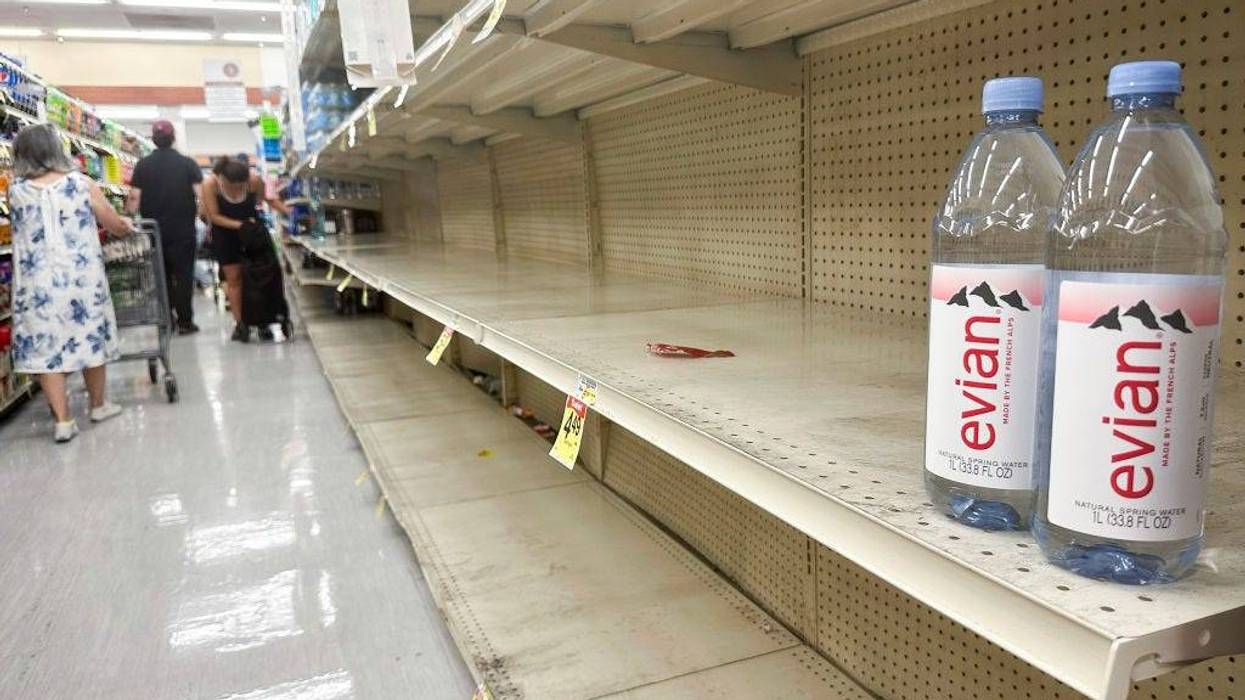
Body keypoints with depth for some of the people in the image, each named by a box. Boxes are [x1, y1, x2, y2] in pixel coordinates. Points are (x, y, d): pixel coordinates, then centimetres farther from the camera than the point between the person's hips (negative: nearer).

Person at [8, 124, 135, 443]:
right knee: (90, 336, 14)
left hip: (37, 281, 0)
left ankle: (63, 420, 3)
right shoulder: (82, 184, -2)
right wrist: (128, 227, 27)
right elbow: (117, 226, 4)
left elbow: (26, 227, 16)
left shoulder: (15, 191, 0)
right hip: (81, 276, 0)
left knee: (43, 345, 5)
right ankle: (99, 405, 28)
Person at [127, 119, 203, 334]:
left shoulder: (142, 165, 0)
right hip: (183, 230, -2)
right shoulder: (188, 164, -4)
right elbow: (201, 194, -10)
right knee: (183, 275, 4)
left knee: (161, 276, 11)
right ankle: (185, 321, 2)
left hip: (154, 231, 2)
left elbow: (135, 199, -4)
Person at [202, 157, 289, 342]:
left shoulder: (254, 180, -26)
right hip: (225, 231, -1)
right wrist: (238, 224, -31)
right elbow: (214, 216, -19)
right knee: (233, 278, -2)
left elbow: (269, 198, -7)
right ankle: (240, 323, 3)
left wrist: (289, 212, -20)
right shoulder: (210, 184, -27)